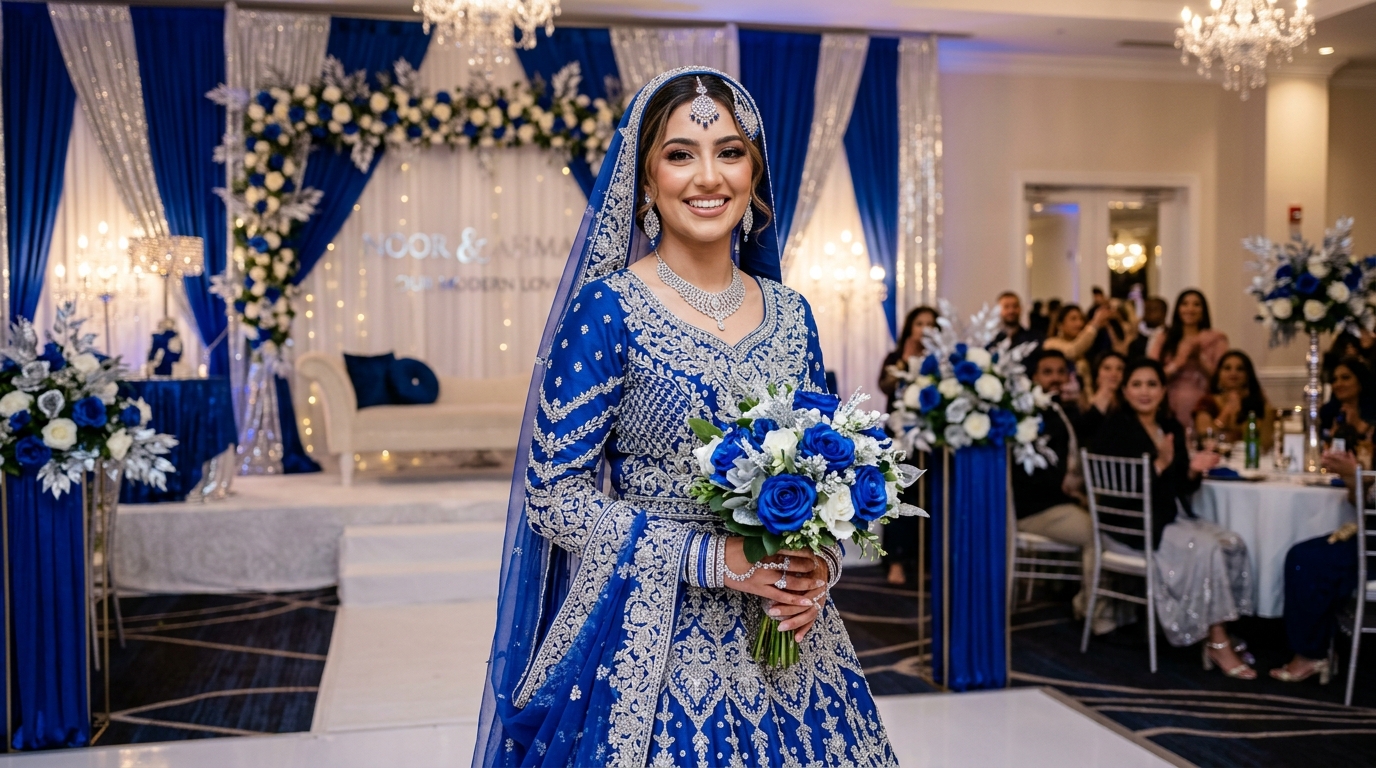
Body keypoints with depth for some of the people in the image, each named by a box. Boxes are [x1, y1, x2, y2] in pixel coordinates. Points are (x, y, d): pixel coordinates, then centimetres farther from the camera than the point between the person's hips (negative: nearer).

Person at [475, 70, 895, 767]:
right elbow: (554, 496, -12)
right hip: (650, 647, -4)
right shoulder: (606, 309, -10)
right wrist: (715, 558, -18)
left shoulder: (789, 314, 4)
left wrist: (820, 563, -8)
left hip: (785, 642, 5)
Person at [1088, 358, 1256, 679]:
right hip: (1133, 525, -7)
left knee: (1233, 544, -15)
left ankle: (1217, 635, -11)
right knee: (1206, 548, -25)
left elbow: (1181, 487, 14)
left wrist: (1194, 469, -6)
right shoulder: (1114, 429, -8)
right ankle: (1218, 644, -16)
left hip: (1173, 517, 7)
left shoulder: (1173, 427, 13)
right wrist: (1160, 464, -24)